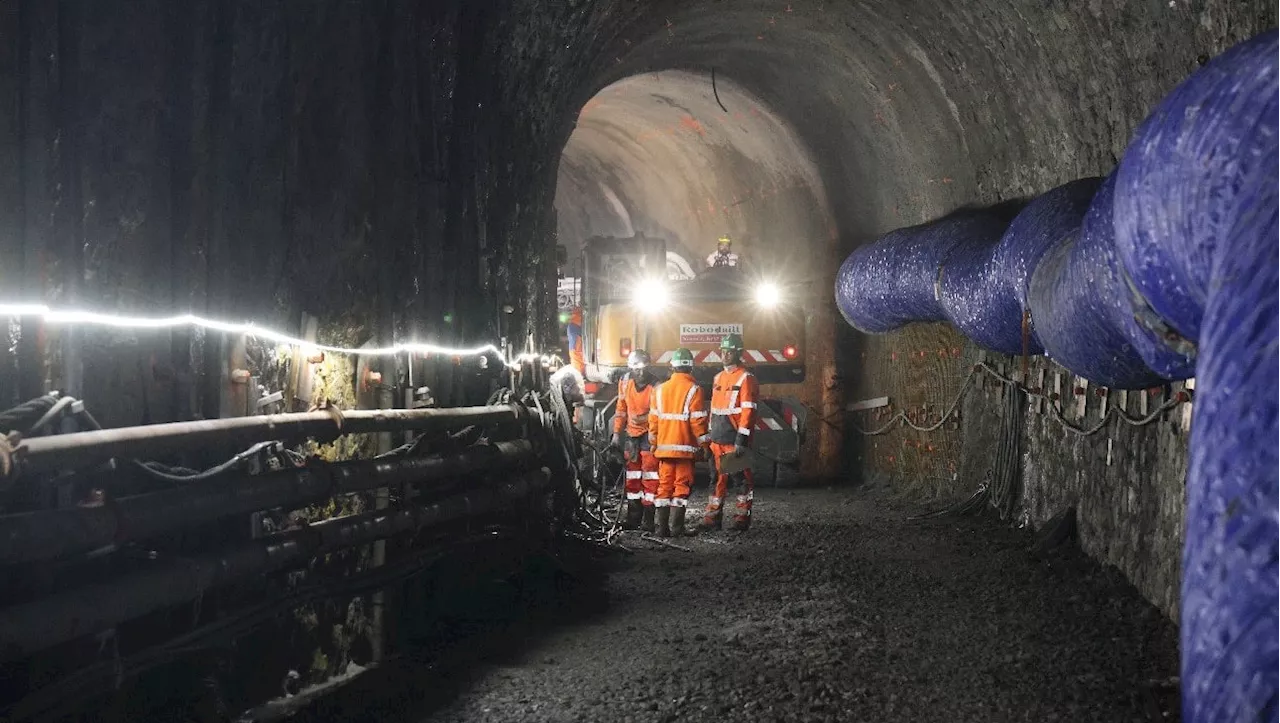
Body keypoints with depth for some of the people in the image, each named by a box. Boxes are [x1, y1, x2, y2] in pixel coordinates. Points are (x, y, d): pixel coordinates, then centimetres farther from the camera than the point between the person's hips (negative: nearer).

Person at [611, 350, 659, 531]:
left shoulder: (655, 386, -14)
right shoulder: (626, 383, 2)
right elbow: (621, 410, 12)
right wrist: (617, 432, 12)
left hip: (649, 433, -6)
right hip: (631, 434, 6)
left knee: (649, 476, -6)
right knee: (632, 476, 11)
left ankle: (648, 518, -2)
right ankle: (633, 516, 20)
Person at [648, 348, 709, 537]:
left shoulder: (660, 389, 7)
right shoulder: (694, 390, -7)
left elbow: (653, 418, 9)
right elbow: (698, 421, -9)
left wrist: (653, 442, 19)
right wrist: (703, 444, -1)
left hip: (664, 446, 4)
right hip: (685, 447, -4)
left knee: (664, 485, 8)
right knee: (682, 485, -1)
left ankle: (662, 527, 8)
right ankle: (677, 527, -4)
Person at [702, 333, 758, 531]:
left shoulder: (746, 378, -9)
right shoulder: (718, 378, 16)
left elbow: (748, 412, -14)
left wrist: (741, 441, -19)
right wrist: (709, 437, 17)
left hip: (735, 441, -7)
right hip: (717, 440, 7)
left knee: (741, 479, 1)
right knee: (718, 479, 10)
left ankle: (742, 518, 9)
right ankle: (712, 518, 14)